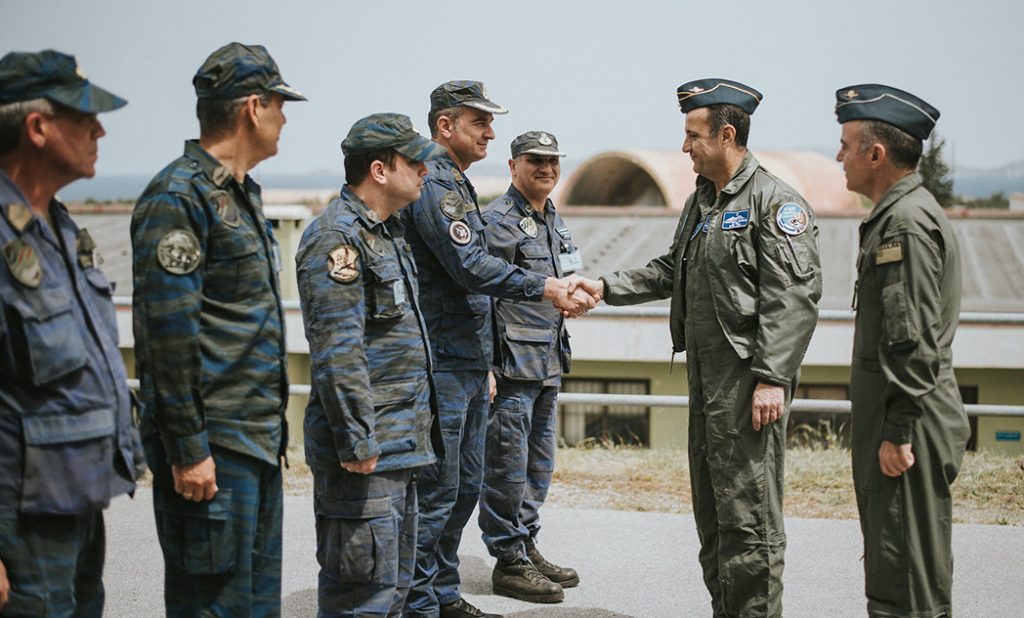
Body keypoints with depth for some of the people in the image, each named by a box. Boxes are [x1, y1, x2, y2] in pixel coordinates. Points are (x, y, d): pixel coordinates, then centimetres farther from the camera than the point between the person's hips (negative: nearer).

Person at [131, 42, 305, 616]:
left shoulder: (242, 192, 16)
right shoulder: (179, 197, -15)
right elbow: (168, 331, -20)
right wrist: (188, 450, -21)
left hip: (259, 439, 10)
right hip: (214, 448, -10)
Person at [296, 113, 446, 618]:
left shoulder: (387, 230, 16)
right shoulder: (337, 237, -16)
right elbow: (337, 350, -23)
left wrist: (424, 407, 24)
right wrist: (356, 442, -24)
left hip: (400, 443, 10)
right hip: (367, 452, -10)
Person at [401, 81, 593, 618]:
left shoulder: (459, 186, 19)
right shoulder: (432, 185, -14)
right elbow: (470, 267, -23)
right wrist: (545, 288, -19)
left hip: (469, 364, 10)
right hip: (441, 366, -10)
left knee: (465, 485, 15)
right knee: (436, 490, -5)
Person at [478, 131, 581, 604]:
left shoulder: (555, 222, 15)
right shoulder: (499, 220, -12)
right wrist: (486, 366, -21)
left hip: (548, 364, 9)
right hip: (511, 365, -9)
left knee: (539, 465, 15)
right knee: (507, 467, -2)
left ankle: (527, 547, 26)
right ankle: (509, 563, 5)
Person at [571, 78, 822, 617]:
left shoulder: (774, 201, -11)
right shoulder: (701, 201, 17)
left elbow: (793, 297, -17)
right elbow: (671, 270, 27)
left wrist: (771, 379, -22)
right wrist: (608, 287, 17)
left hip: (748, 381, -9)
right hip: (705, 374, 9)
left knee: (748, 515, -6)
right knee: (711, 510, 15)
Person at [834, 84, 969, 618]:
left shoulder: (907, 223, -16)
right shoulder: (899, 215, 17)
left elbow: (914, 340, -22)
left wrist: (898, 431, -21)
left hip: (908, 430, -11)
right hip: (892, 421, 11)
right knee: (892, 575, 17)